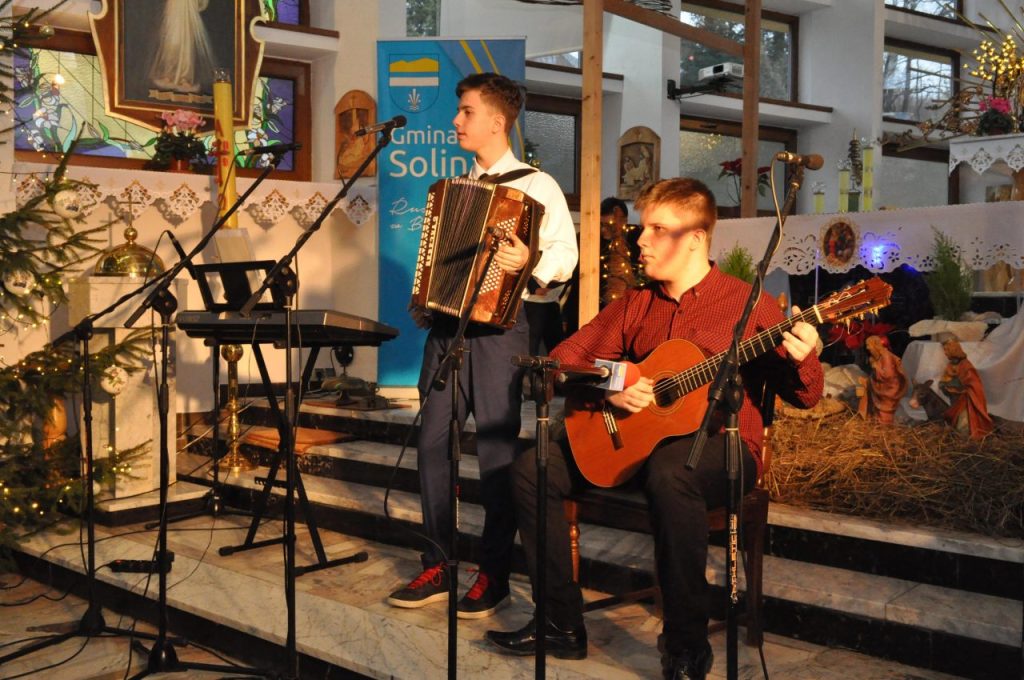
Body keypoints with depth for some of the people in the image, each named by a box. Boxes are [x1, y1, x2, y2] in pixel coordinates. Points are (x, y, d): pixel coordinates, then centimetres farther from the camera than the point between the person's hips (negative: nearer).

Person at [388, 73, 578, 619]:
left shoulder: (536, 185, -1)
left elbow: (565, 254, -10)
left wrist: (529, 264, -29)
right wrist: (424, 302, 13)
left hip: (500, 323, -6)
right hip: (448, 322, 6)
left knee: (497, 448, -1)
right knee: (433, 441, 4)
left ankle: (494, 575, 11)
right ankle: (437, 567, 15)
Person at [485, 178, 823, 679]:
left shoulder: (747, 303, -4)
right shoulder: (634, 305, 10)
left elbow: (803, 396, -5)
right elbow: (562, 359, 8)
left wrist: (801, 362, -29)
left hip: (722, 445, -5)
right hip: (634, 440, 6)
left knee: (670, 472, -40)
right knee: (533, 467, -10)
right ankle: (563, 624, -3)